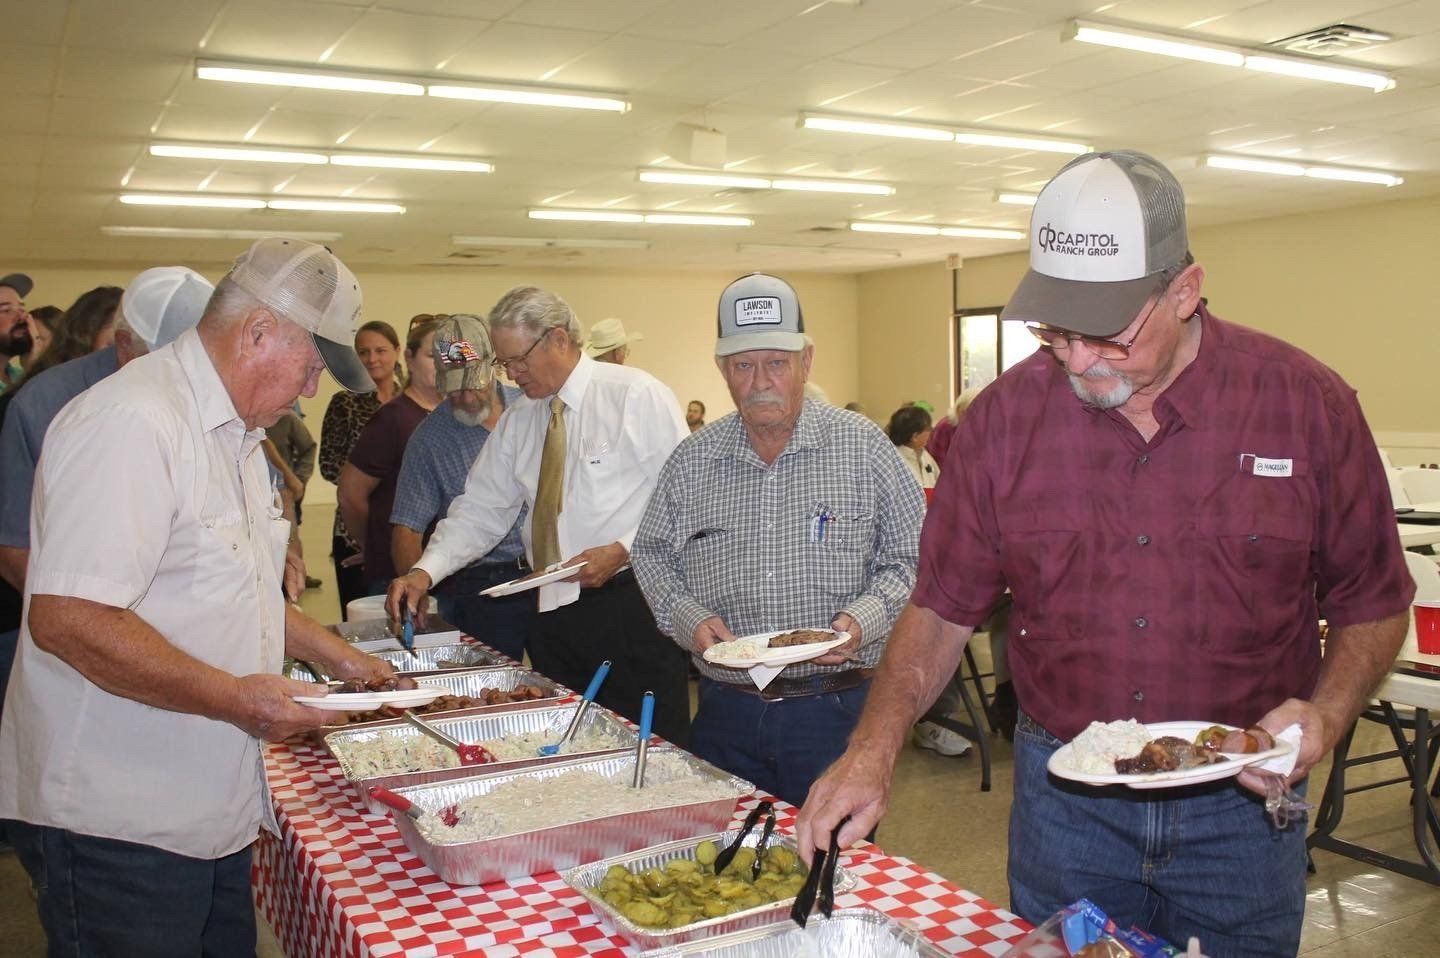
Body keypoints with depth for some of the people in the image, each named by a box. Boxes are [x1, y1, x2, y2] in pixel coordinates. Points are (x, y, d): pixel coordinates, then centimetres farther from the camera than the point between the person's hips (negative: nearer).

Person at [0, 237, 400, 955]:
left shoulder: (235, 433, 14)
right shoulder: (133, 423, -21)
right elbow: (67, 619, -29)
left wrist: (334, 655, 16)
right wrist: (235, 697, -23)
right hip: (117, 823, -9)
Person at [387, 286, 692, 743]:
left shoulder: (637, 395, -6)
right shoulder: (516, 421, 12)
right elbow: (479, 511, 11)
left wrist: (623, 550, -18)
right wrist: (425, 571, -2)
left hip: (632, 605, -5)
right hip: (554, 613, 6)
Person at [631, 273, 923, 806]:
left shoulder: (864, 447, -2)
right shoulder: (692, 462, 6)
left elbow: (911, 557, 0)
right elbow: (652, 554, 14)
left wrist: (864, 620, -17)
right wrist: (688, 619, -4)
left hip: (836, 708, -2)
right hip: (724, 710, 3)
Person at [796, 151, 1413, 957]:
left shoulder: (1308, 405, -10)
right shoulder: (1006, 416, -8)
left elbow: (1373, 604, 1)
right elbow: (944, 607, -3)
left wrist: (1327, 715, -17)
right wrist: (875, 748, -15)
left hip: (1242, 803, 0)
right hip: (1062, 798, 1)